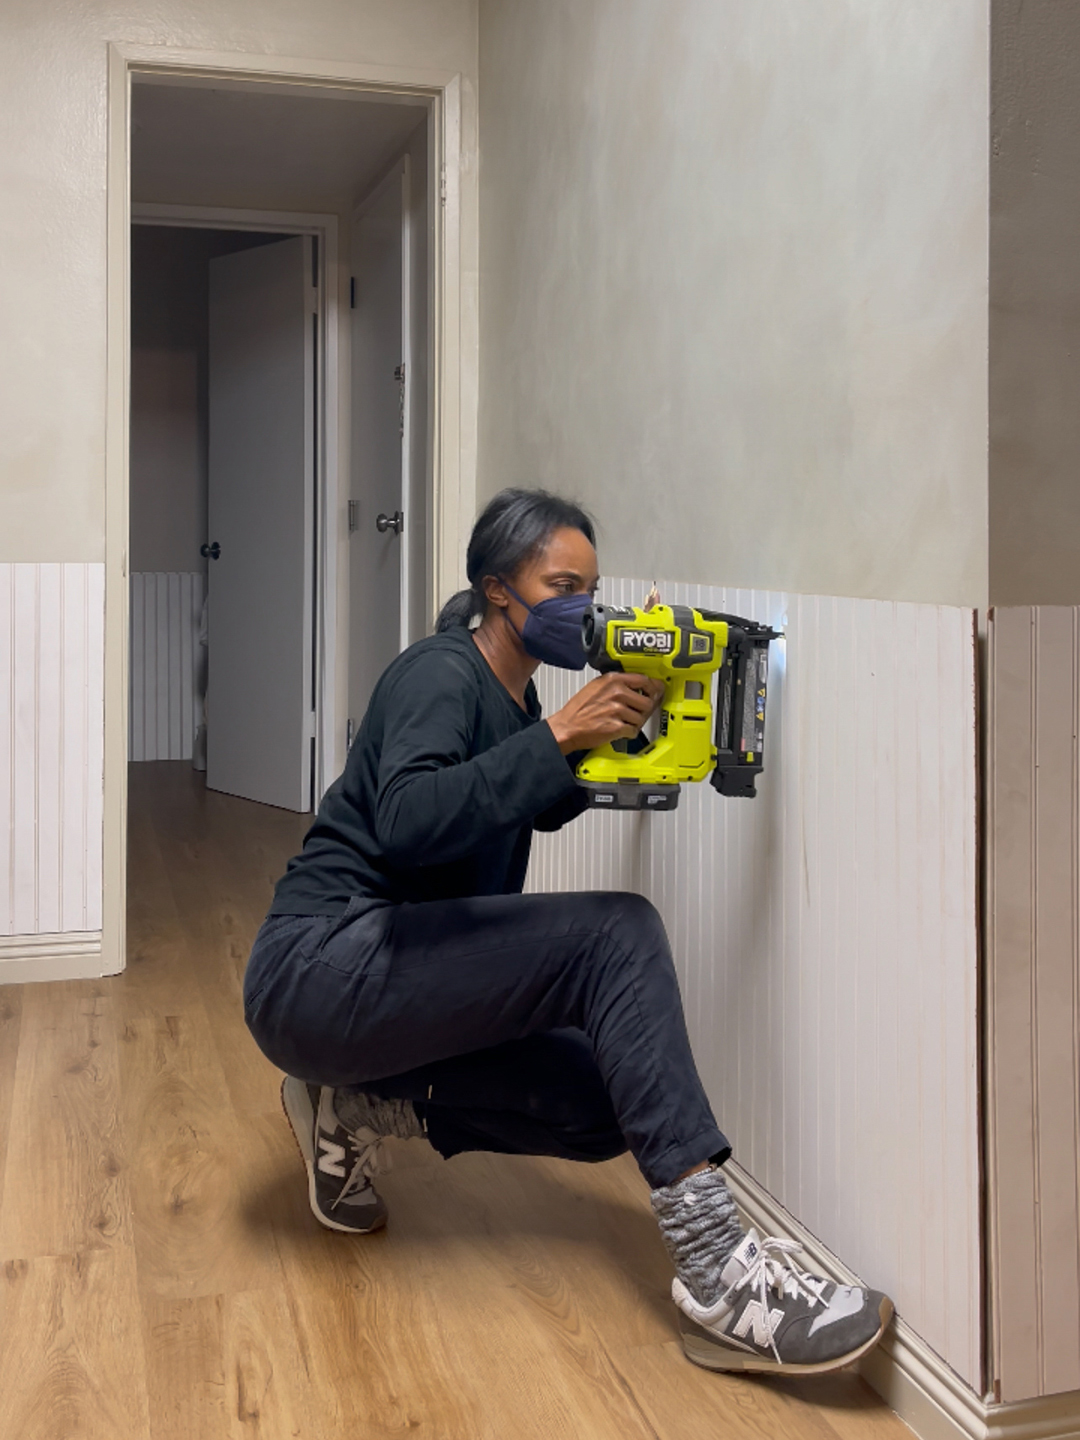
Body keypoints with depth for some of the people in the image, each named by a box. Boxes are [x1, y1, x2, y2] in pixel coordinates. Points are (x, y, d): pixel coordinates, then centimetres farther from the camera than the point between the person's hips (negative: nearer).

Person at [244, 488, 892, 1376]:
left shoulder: (513, 696, 14)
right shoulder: (440, 674, -13)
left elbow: (543, 811, 27)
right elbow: (406, 823, -30)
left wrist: (610, 730, 10)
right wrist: (556, 736, -30)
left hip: (389, 979, 9)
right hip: (320, 970, -9)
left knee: (604, 1107, -3)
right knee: (619, 934, -24)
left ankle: (360, 1106, 6)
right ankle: (719, 1279, -29)